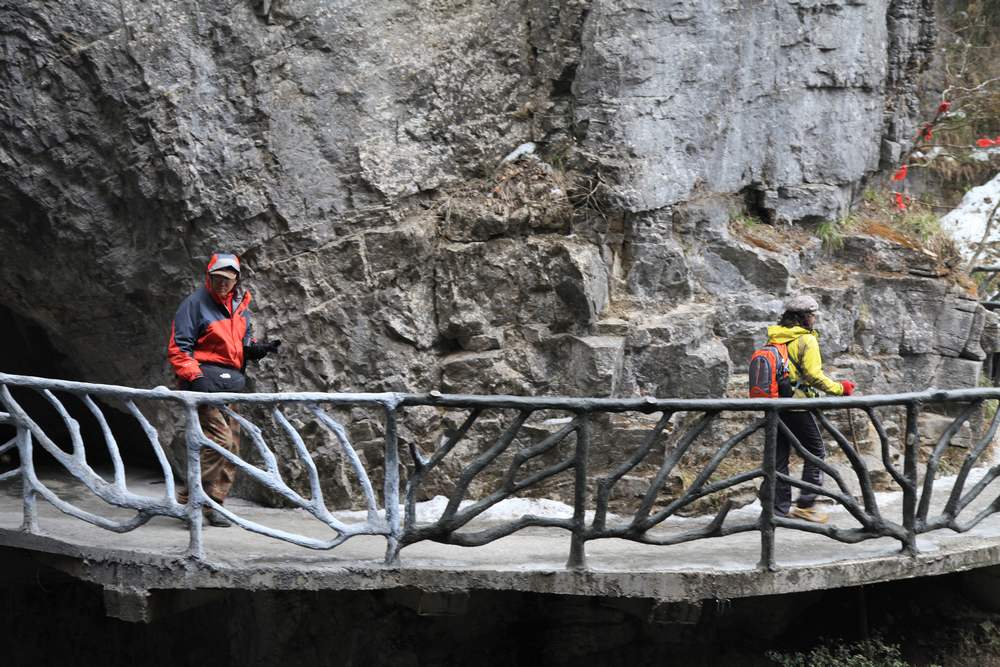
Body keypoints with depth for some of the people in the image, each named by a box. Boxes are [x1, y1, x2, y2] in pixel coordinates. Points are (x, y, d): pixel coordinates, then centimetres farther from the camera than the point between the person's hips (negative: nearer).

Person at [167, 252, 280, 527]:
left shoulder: (240, 306, 16)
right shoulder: (195, 304, -5)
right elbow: (178, 347, -7)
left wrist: (256, 349, 4)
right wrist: (193, 377, -19)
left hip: (231, 382, 8)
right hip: (206, 380, -8)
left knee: (232, 446, 5)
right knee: (220, 440, -18)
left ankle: (212, 503, 12)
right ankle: (189, 501, -12)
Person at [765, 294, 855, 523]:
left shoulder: (773, 339, 12)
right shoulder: (806, 340, -9)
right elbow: (814, 375, -17)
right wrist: (839, 389, -7)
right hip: (796, 406, -7)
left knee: (779, 455, 10)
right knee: (816, 452, 4)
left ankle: (781, 508, 12)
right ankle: (805, 504, -1)